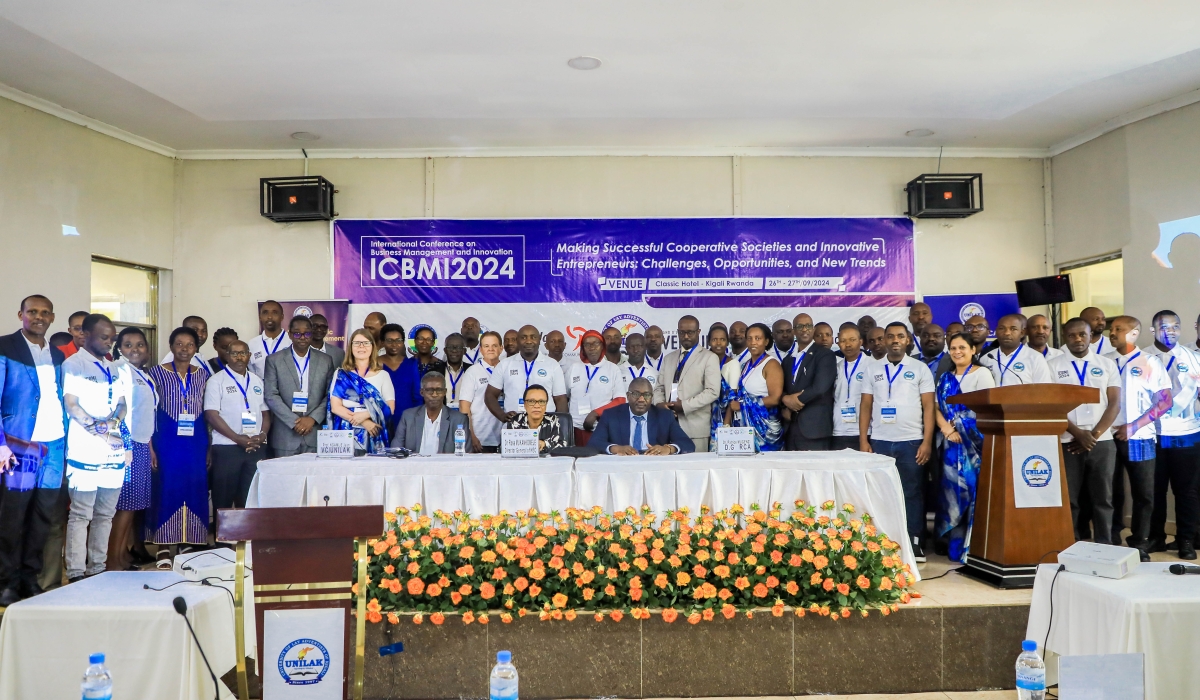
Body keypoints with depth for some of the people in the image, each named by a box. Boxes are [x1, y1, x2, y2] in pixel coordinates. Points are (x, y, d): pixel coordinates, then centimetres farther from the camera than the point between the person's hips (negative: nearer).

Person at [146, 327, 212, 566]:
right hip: (167, 441, -3)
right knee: (166, 489, -2)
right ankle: (164, 548, 6)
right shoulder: (158, 372, 1)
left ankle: (188, 544, 15)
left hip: (196, 442, 3)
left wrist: (209, 446, 6)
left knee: (195, 490, 4)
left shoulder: (202, 374, 9)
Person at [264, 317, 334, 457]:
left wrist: (313, 418, -8)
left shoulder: (326, 361, 8)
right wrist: (294, 421, -11)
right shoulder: (274, 360, 4)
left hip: (315, 436, 1)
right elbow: (271, 396, -2)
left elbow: (330, 396, 6)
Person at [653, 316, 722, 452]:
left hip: (695, 427, -4)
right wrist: (659, 403, -4)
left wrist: (684, 405, -14)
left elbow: (712, 391, -8)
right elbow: (659, 387, 18)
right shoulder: (668, 358, 20)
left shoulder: (709, 358, 2)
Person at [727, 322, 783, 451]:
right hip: (743, 427, 6)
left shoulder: (771, 364, -7)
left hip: (763, 429, -6)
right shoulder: (747, 364, 14)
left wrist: (742, 405, -10)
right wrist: (726, 424, 0)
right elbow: (740, 395, 11)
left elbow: (775, 399, -17)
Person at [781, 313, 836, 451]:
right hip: (790, 428, 6)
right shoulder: (788, 359, 20)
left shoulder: (825, 354, -2)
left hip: (814, 426, -6)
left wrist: (795, 400, -5)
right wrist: (786, 400, -8)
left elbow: (820, 387, -15)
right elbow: (781, 389, 14)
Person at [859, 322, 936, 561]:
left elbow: (928, 406, 1)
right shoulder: (873, 370, 10)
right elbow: (865, 406, 9)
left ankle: (914, 544, 8)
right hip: (879, 441, 2)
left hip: (911, 441, -2)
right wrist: (863, 440, 1)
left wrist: (927, 442, -7)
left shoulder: (920, 369, 4)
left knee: (912, 494, 2)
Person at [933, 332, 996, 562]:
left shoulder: (982, 374, 1)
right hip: (952, 442, 5)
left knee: (974, 488, -7)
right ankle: (950, 541, 16)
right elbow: (936, 406, 8)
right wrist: (946, 428, -11)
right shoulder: (945, 379, 16)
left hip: (975, 440, -5)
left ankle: (972, 545, -2)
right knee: (952, 488, 8)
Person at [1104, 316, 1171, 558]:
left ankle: (1139, 545, 16)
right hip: (1109, 437, 2)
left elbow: (1165, 401, -4)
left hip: (1139, 438, -2)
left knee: (1143, 495, 4)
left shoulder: (1150, 362, 0)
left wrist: (1134, 426, -12)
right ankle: (1111, 543, 18)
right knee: (1112, 493, 8)